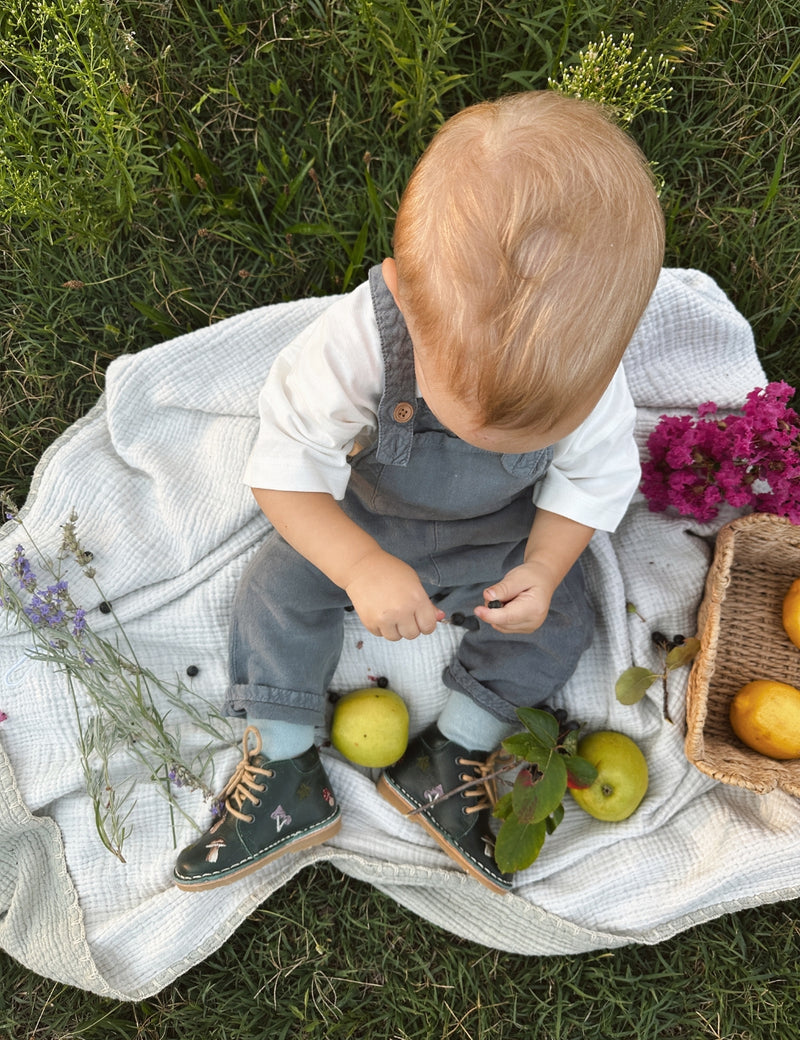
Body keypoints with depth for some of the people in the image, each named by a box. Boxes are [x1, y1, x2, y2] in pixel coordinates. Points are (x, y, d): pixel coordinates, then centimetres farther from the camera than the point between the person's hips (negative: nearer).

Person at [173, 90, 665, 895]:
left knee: (559, 624, -9)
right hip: (363, 516, -1)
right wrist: (363, 567, -45)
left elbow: (594, 477, -13)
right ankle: (283, 775, 5)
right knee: (276, 589, -9)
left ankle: (445, 762, 7)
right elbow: (285, 467, -34)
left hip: (503, 534, 1)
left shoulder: (591, 377, -32)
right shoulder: (356, 341, -41)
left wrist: (543, 570, -27)